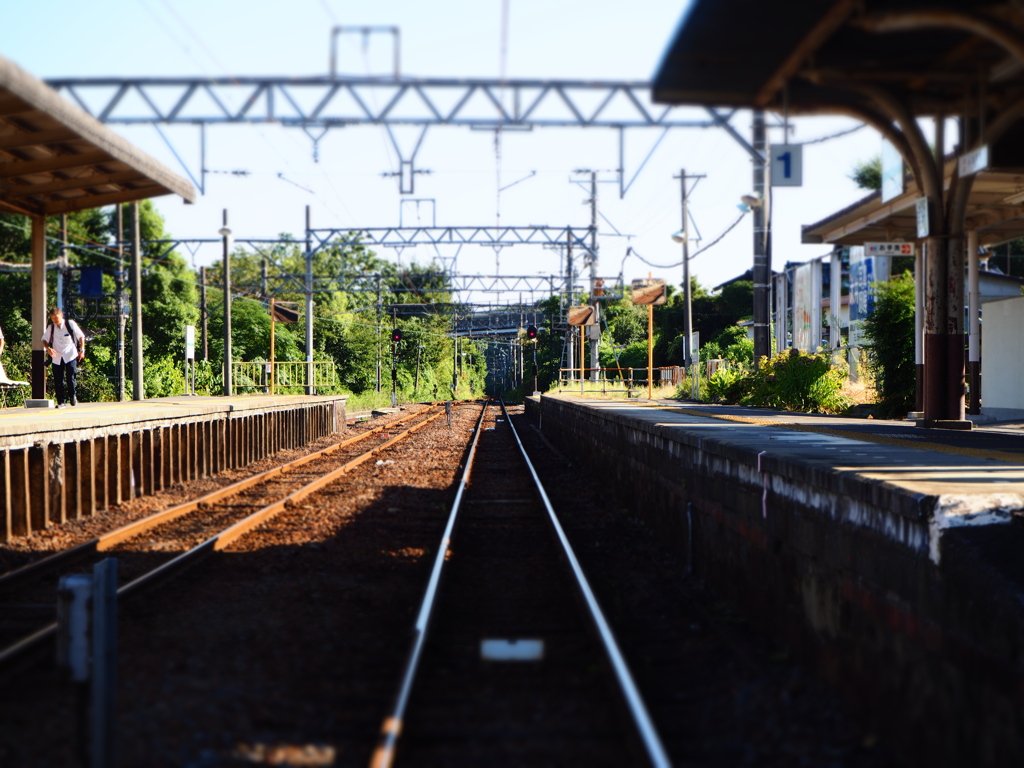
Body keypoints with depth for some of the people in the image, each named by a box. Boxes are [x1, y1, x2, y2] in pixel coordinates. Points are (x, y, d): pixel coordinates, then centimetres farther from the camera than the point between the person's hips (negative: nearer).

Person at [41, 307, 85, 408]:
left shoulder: (70, 324, -3)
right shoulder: (50, 328, 4)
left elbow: (81, 336, 6)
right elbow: (44, 340, 12)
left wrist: (82, 350, 0)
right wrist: (48, 348, -9)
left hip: (70, 355, -3)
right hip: (57, 357, 3)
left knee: (71, 378, -12)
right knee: (58, 381, 1)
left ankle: (73, 396, 10)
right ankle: (60, 402, 8)